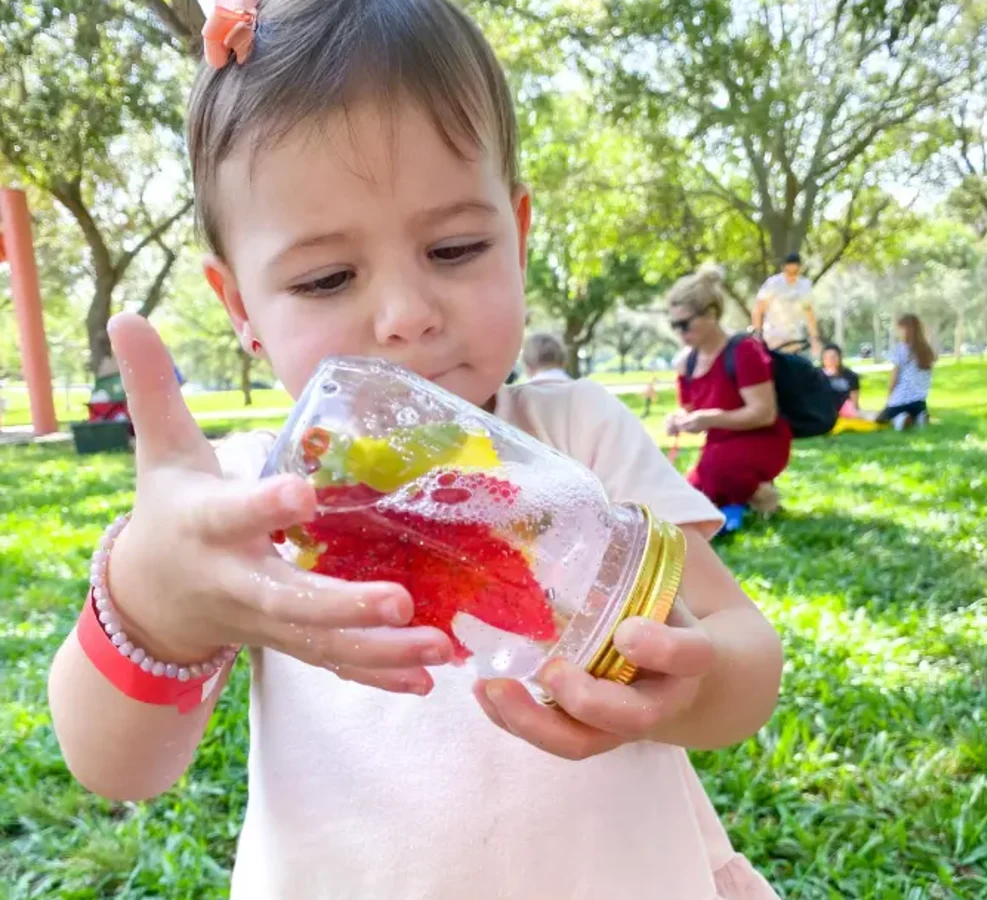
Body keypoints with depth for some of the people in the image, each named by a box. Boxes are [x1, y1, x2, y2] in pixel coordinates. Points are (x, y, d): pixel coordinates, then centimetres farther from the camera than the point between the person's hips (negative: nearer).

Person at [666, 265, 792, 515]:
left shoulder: (744, 351, -19)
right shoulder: (686, 363, 2)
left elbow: (764, 413, -24)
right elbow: (690, 412, 13)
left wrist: (711, 419, -31)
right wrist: (680, 420, -11)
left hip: (761, 445, -7)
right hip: (721, 450, 7)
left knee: (716, 464, -38)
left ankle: (758, 493, -6)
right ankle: (745, 489, 17)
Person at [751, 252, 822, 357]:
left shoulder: (805, 285, 6)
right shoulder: (772, 284, -9)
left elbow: (809, 312, 14)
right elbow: (758, 311, -6)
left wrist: (815, 338, 12)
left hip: (796, 339, 5)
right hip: (774, 338, -5)